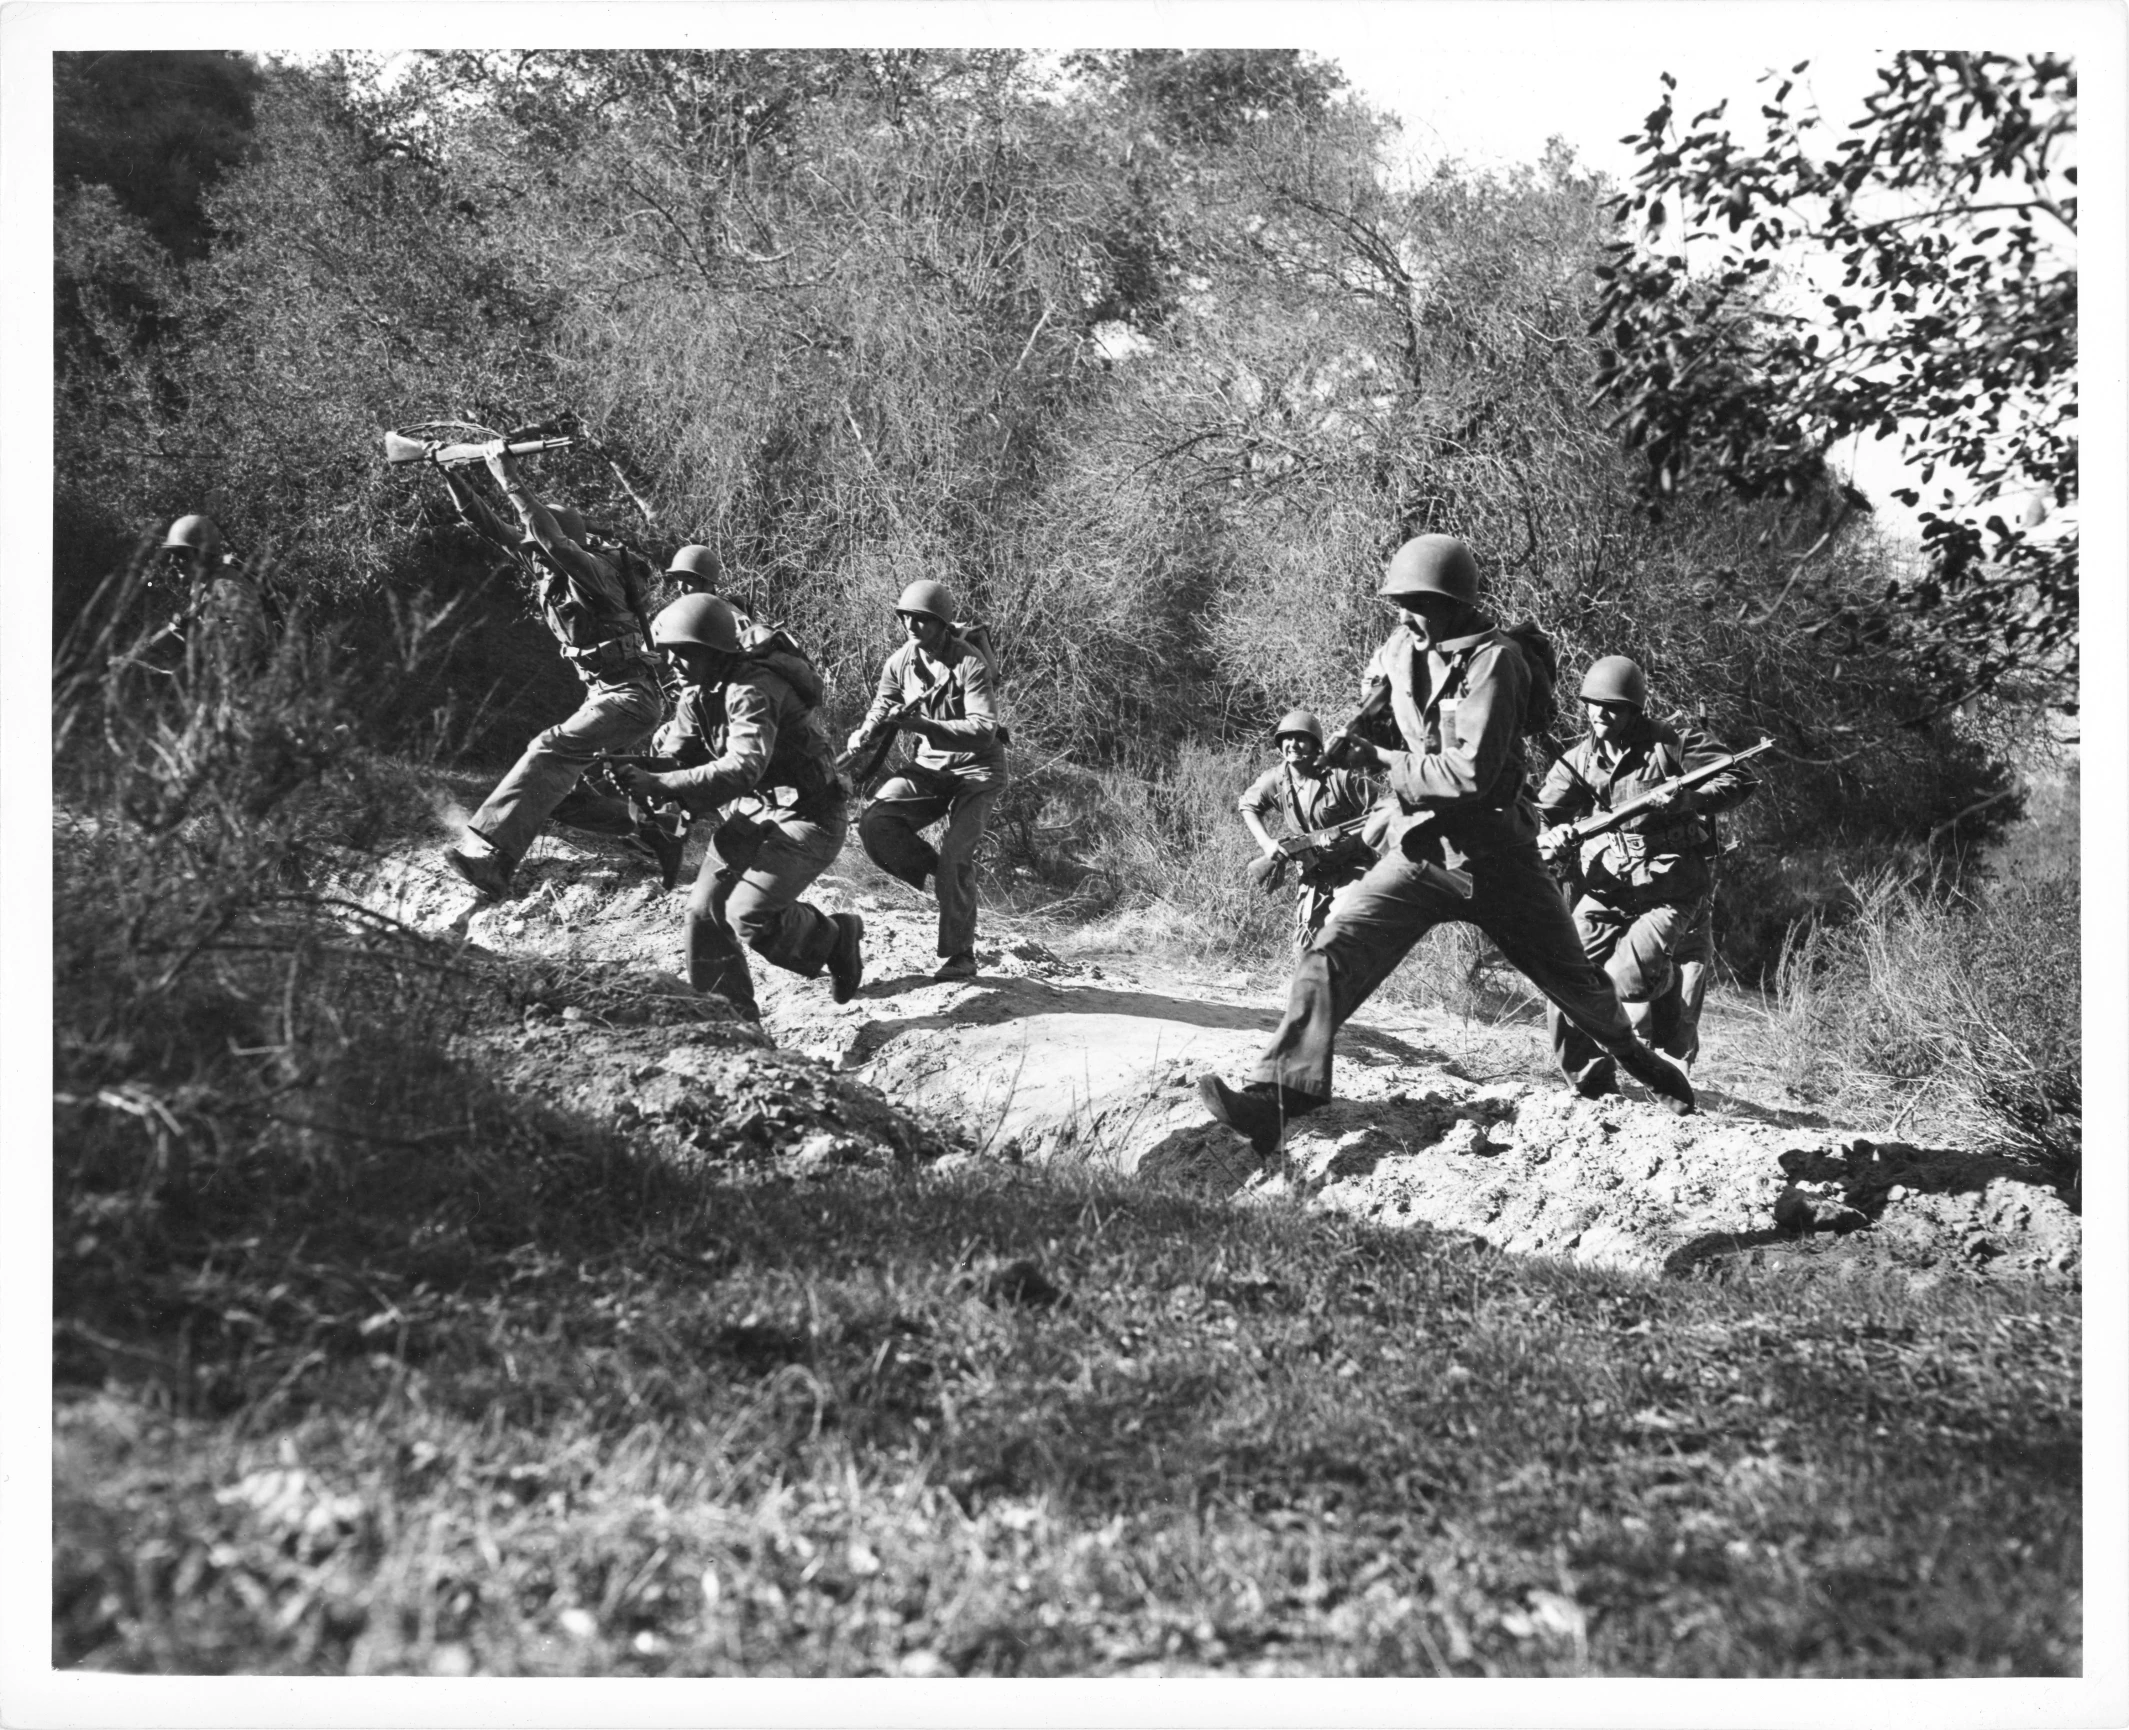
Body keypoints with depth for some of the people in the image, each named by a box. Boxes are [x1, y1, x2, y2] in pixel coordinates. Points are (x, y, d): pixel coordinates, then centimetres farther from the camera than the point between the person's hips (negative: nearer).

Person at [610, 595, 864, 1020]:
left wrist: (659, 785, -40)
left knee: (749, 913, -21)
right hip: (757, 811, 9)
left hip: (810, 814, -9)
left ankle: (836, 939, 8)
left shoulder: (754, 689, -27)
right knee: (705, 908, 3)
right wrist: (638, 775, -16)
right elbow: (682, 757, 6)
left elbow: (742, 769, -38)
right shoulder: (699, 695, 2)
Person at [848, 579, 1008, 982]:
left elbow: (984, 731, -28)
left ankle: (960, 956, -6)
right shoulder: (900, 662, -3)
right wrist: (864, 734, -10)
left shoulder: (970, 663, -19)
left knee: (955, 853, -19)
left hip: (976, 768, -5)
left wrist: (921, 724, -36)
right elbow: (881, 709, 14)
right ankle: (938, 874, 5)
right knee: (875, 823, -18)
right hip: (930, 767, 5)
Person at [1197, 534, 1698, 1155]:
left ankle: (1637, 1059, 42)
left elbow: (1473, 772, -23)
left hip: (1494, 855, -4)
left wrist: (1385, 759, -18)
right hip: (1415, 852, 4)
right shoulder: (1399, 648, 3)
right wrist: (1365, 731, 5)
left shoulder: (1491, 660, -16)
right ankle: (1275, 1097, -29)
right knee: (1330, 956, -18)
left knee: (1573, 978, 13)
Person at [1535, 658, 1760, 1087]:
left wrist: (1690, 798, -27)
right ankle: (1592, 1084, 13)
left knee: (1627, 978, -23)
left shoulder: (1673, 742, -6)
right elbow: (1539, 816, 2)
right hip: (1603, 892, 5)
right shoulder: (1578, 759, 6)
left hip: (1670, 893, -5)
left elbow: (1743, 780, -9)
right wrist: (1549, 838, -23)